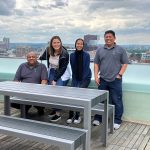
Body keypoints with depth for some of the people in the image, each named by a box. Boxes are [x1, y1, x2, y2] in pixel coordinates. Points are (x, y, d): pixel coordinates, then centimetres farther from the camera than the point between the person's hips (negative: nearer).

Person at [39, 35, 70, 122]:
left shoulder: (64, 53, -21)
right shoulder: (48, 50, -8)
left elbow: (62, 68, -19)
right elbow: (43, 57, 17)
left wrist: (55, 79, -19)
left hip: (62, 74, -5)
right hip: (52, 72, 5)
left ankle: (58, 114, -6)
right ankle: (55, 109, 19)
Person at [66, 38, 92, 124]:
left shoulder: (86, 55, -7)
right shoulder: (72, 55, 2)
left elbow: (86, 69, -9)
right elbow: (73, 69, 4)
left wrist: (81, 81, -14)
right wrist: (75, 81, -4)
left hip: (85, 78, -3)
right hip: (75, 78, 3)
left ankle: (77, 116, -7)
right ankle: (71, 116, -5)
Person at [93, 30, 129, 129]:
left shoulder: (120, 49, 2)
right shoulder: (100, 50, 10)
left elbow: (125, 63, 2)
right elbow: (96, 64, 11)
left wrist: (120, 74, -7)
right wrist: (96, 76, 2)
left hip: (115, 80, -3)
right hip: (103, 80, 3)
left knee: (117, 101, 2)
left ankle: (117, 121, 14)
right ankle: (98, 119, 23)